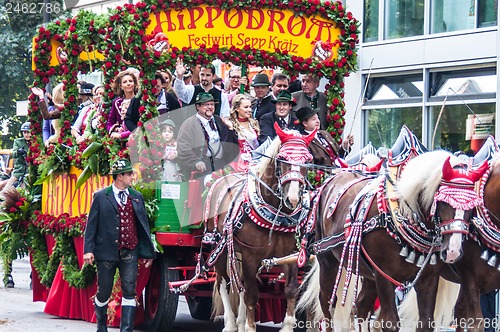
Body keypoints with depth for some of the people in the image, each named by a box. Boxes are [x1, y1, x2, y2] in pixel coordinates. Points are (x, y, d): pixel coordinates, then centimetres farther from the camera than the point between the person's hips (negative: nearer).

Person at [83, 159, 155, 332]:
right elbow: (91, 225, -1)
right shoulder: (101, 197, 0)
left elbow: (143, 224, 14)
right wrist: (88, 250, -9)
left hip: (130, 253, 2)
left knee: (129, 291, -7)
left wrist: (148, 251, 12)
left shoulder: (137, 197, 11)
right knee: (104, 292, 7)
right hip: (107, 252, -2)